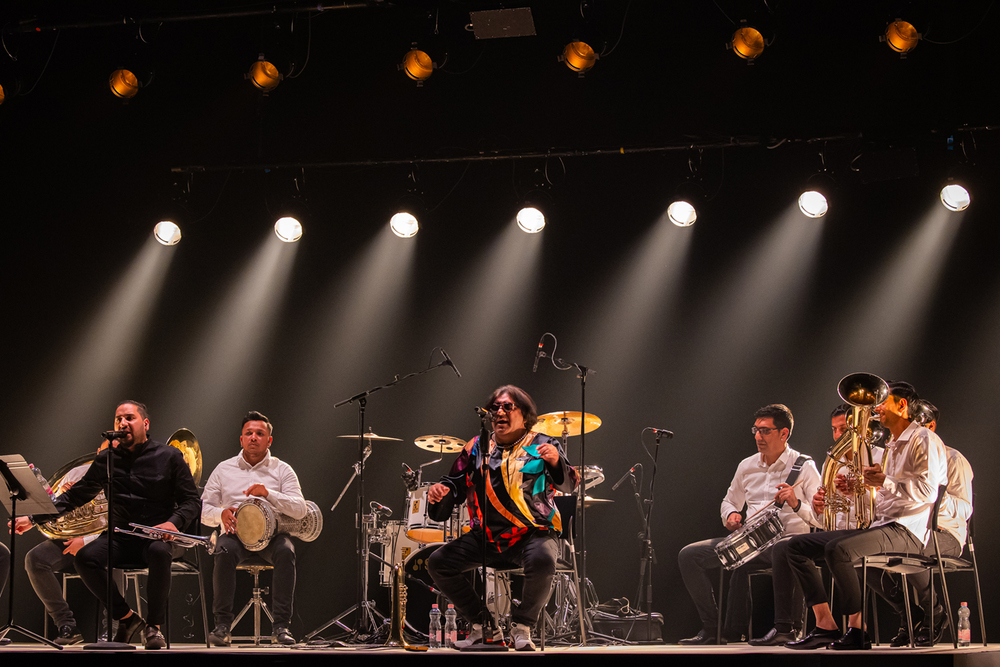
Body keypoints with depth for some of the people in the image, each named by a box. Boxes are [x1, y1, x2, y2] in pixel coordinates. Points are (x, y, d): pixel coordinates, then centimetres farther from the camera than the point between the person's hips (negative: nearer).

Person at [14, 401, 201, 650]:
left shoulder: (169, 456, 4)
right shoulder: (107, 459, 13)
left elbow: (190, 501, 3)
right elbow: (76, 496, 17)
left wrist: (174, 522, -19)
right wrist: (34, 518, 8)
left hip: (155, 535, -3)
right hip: (119, 537, 3)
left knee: (159, 552, -39)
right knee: (85, 557, -28)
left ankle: (154, 625, -19)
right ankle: (127, 618, -10)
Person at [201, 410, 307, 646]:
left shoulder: (282, 470, 7)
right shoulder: (224, 469, 11)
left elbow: (300, 510, -6)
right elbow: (203, 511, 9)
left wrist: (269, 493, -20)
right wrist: (221, 514, -15)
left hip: (271, 533, 0)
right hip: (235, 533, 0)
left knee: (285, 551, -34)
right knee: (225, 552, -34)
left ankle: (281, 626, -30)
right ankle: (222, 624, -27)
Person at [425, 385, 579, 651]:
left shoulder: (541, 446, 1)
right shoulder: (478, 448, 12)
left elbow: (569, 485, -11)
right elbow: (456, 483, 20)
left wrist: (556, 462, -33)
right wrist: (441, 491, -5)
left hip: (533, 534, -4)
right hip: (486, 536, 4)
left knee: (542, 560, -36)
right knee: (438, 563, -11)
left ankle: (522, 626, -11)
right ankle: (483, 625, 3)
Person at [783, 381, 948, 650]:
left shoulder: (923, 440, -3)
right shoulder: (891, 448, 26)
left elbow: (927, 490, -17)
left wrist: (885, 483, -22)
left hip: (907, 530, -10)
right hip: (878, 525, 10)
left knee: (837, 549, -36)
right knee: (798, 545, 0)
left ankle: (857, 629, -25)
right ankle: (826, 625, -11)